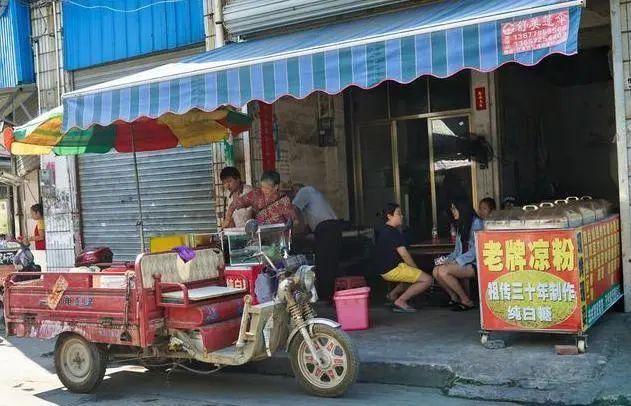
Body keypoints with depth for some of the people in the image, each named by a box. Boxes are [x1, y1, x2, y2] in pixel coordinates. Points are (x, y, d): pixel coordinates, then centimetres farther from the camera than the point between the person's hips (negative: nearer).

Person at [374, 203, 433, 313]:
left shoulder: (384, 231, 15)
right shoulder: (393, 232, -16)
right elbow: (404, 255, -17)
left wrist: (415, 270, 17)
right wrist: (417, 269, -4)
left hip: (386, 269, 10)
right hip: (393, 270, -10)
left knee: (414, 275, 29)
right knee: (427, 280, -12)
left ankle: (393, 294, 19)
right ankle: (400, 301, -9)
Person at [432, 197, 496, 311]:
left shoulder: (476, 222, -8)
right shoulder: (460, 225, 19)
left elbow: (476, 249, -16)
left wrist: (457, 262, -18)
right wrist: (448, 260, 1)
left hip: (474, 264, -8)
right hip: (462, 263, 8)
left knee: (443, 271, -26)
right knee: (436, 271, -12)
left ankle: (466, 301, -12)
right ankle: (454, 297, 4)